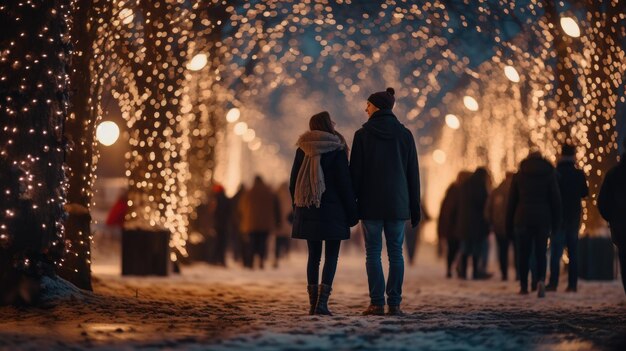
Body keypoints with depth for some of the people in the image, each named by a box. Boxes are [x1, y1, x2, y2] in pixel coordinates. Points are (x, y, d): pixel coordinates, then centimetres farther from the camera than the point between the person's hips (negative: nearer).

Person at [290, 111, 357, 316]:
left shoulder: (302, 150, 6)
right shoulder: (337, 150, -7)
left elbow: (293, 182, 9)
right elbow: (345, 183, -8)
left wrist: (298, 207, 19)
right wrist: (351, 211, -1)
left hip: (307, 210, 4)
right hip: (332, 210, -4)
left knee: (314, 255, 10)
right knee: (331, 255, 0)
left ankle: (313, 303, 8)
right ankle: (322, 301, -13)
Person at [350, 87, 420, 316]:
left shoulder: (363, 134, -4)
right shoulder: (404, 134, 4)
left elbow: (355, 172, -3)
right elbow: (413, 174, 5)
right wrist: (414, 208, 10)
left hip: (370, 203, -2)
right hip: (397, 203, 2)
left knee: (373, 253, 1)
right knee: (395, 253, 5)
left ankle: (377, 303, -4)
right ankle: (394, 303, 0)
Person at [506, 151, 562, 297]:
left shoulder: (519, 175, 6)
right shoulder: (549, 174, 4)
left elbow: (511, 201, 5)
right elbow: (556, 199, 2)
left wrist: (509, 225, 9)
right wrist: (555, 222, 8)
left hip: (522, 219, 0)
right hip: (543, 220, 0)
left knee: (524, 254, 9)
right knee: (540, 253, 3)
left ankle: (524, 286, 10)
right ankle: (541, 280, -21)